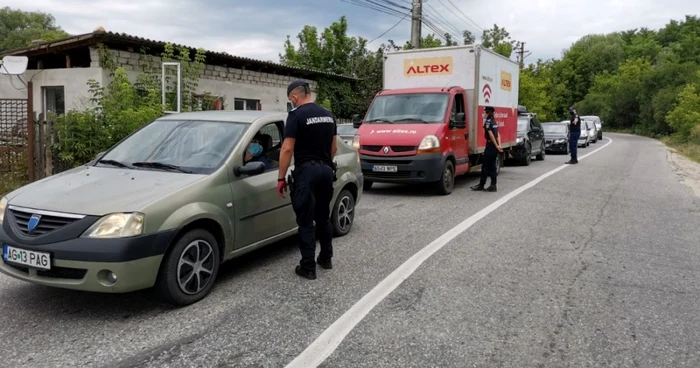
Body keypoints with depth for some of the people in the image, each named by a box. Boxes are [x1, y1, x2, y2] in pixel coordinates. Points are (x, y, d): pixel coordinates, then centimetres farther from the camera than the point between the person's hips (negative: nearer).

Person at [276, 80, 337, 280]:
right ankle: (326, 258, 29)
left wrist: (281, 177, -10)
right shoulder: (328, 115, 12)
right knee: (323, 217, 19)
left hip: (306, 171, -7)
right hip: (326, 170, 7)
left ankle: (308, 267, 2)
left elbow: (287, 149, -14)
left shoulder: (297, 115, -10)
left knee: (306, 221, -1)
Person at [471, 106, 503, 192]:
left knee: (485, 166, -2)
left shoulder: (487, 122, -11)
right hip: (495, 146, 8)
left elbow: (491, 135, -15)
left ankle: (481, 185, 3)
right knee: (492, 166, 9)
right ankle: (493, 186, 10)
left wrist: (496, 146, -12)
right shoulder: (495, 122, 15)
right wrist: (499, 145, 1)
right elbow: (498, 135, 9)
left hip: (490, 145, -8)